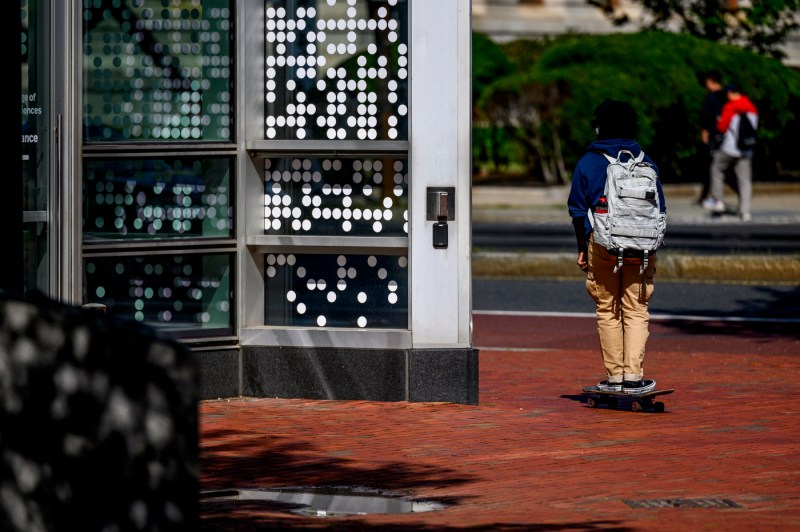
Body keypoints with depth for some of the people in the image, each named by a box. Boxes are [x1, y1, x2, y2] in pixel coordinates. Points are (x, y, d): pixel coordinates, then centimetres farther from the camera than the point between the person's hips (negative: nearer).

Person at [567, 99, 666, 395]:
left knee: (607, 312, 8)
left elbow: (578, 211, 3)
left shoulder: (587, 163, 0)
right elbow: (659, 209, 7)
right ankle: (633, 375, -5)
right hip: (640, 246, 1)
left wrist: (582, 249, 11)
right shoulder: (646, 163, 3)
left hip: (601, 243, -1)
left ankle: (614, 376, 8)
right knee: (636, 311, 4)